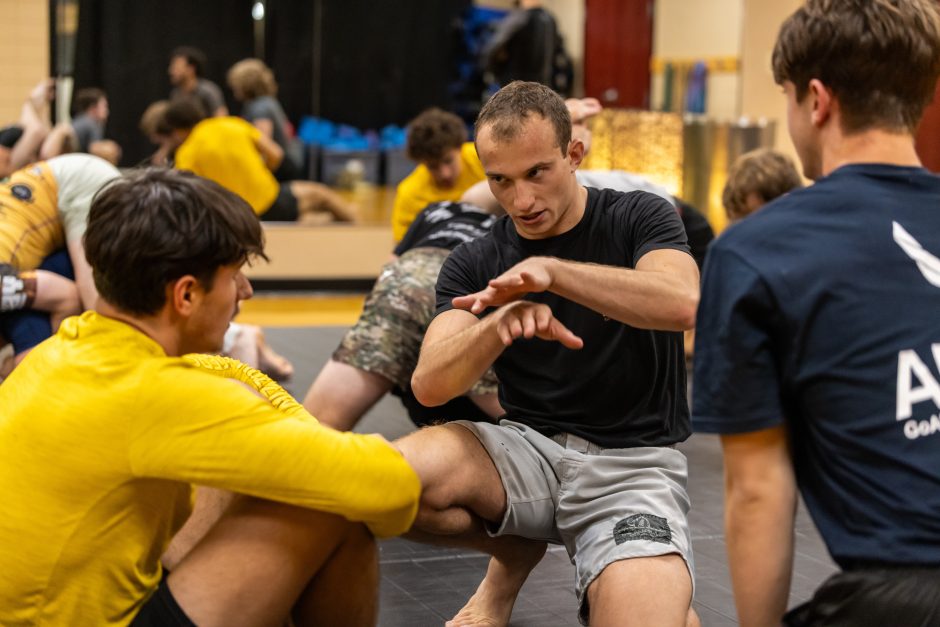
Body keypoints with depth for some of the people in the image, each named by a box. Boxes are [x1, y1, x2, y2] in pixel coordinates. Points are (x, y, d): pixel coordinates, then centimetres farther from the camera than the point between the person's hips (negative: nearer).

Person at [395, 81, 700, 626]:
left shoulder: (639, 219, -2)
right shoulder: (474, 265, 4)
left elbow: (684, 304, -24)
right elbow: (428, 386, -11)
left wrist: (550, 269, -33)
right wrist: (500, 324, -30)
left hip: (635, 460, -3)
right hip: (531, 447, 3)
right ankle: (516, 555, 4)